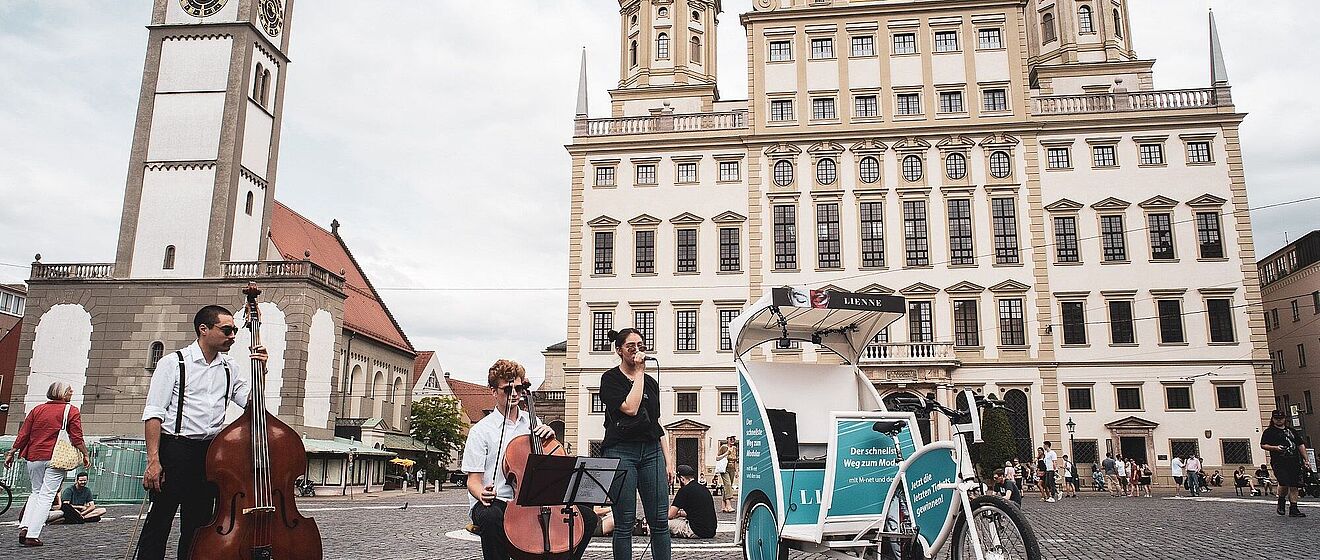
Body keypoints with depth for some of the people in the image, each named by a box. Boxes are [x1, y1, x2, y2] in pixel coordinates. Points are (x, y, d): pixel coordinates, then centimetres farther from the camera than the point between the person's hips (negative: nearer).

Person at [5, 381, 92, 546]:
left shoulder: (37, 409, 11)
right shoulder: (72, 411, -2)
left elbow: (23, 434, 10)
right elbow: (77, 438, -6)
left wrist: (12, 453, 17)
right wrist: (85, 454, 2)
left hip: (34, 458, 5)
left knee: (36, 492, 21)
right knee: (46, 495, 0)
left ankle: (24, 527, 7)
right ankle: (33, 535, -3)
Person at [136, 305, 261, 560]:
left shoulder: (229, 368, 12)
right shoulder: (174, 363, -3)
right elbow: (153, 414, -8)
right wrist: (153, 460, -16)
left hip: (211, 453, 5)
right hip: (174, 450, -5)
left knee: (198, 525, 11)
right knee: (159, 523, -3)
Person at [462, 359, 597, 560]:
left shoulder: (533, 423, 11)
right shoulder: (481, 430, -2)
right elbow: (473, 481, -4)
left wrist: (550, 437, -1)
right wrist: (482, 494, -27)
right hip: (494, 503, -4)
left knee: (588, 517, -12)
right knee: (490, 517, -41)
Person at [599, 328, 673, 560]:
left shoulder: (651, 382, 18)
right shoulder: (611, 379, 2)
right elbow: (630, 408, -15)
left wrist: (668, 461, 14)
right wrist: (639, 372, -6)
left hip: (651, 452, 5)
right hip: (620, 451, -5)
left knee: (660, 521, 0)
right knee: (624, 523, -2)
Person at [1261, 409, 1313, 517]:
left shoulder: (1291, 430, 20)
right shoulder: (1269, 432, 6)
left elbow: (1301, 445, 20)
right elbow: (1263, 445, 1)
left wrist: (1306, 460, 12)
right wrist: (1275, 448, -17)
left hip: (1294, 462, 5)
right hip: (1279, 462, -5)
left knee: (1294, 486, 2)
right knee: (1284, 483, -17)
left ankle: (1293, 509, 7)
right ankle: (1281, 503, 7)